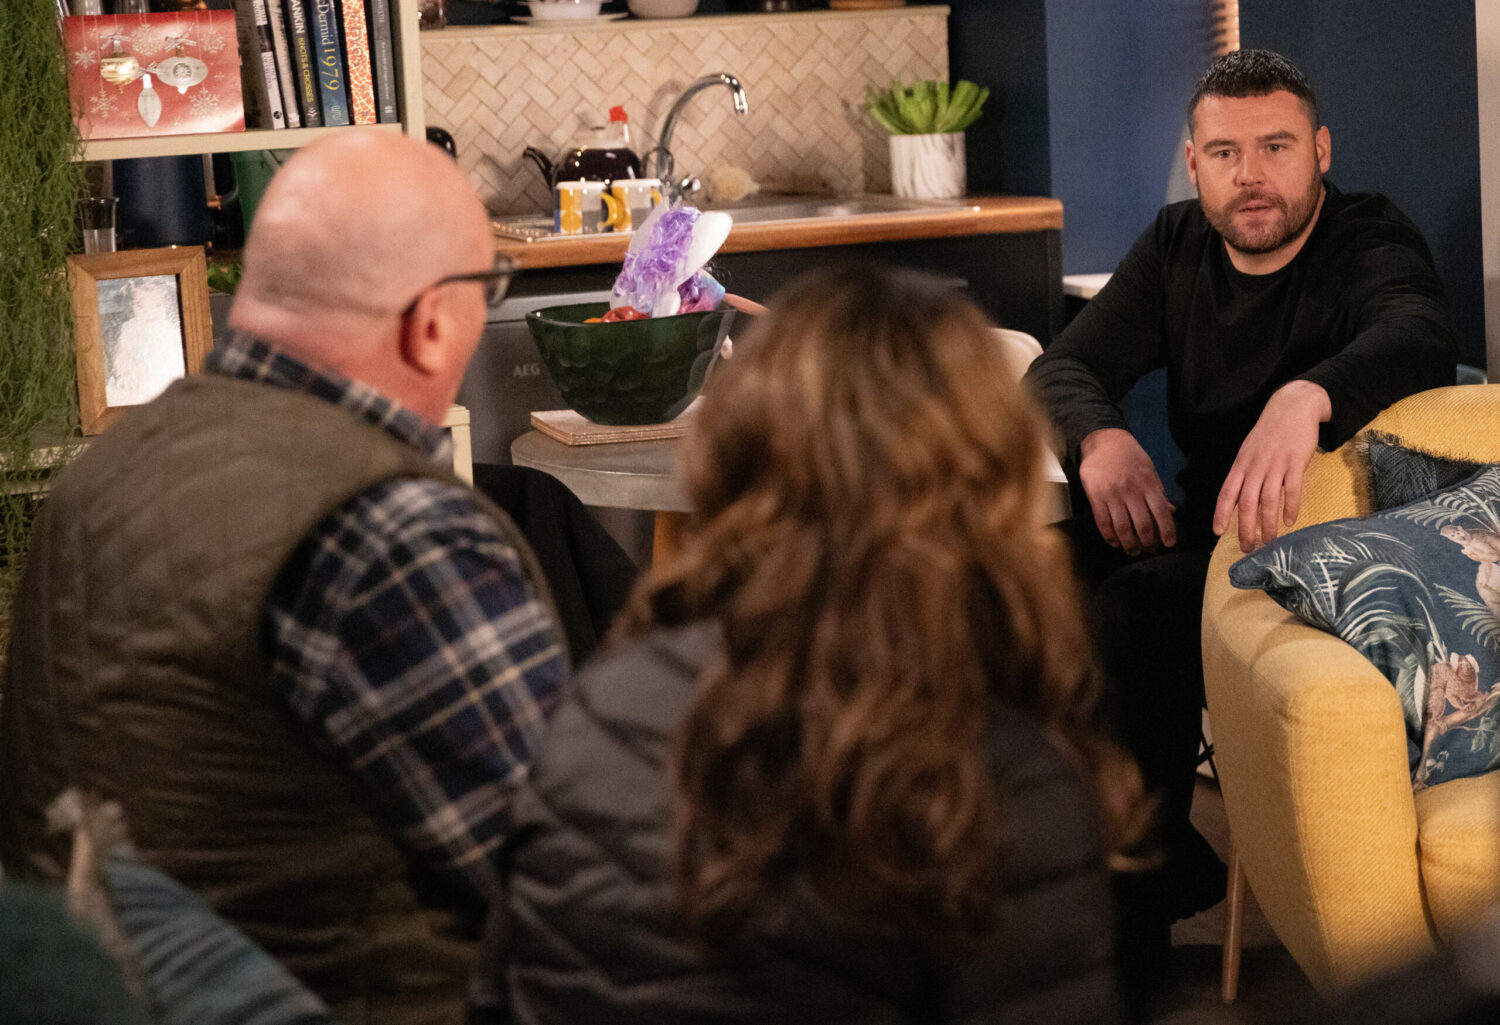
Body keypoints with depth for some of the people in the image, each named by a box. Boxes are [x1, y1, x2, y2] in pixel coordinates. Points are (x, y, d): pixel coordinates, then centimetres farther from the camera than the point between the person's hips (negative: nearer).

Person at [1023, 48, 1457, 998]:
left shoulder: (1374, 242, -11)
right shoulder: (1179, 245, 9)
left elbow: (1420, 338, -34)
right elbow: (1060, 368, 4)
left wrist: (1307, 397, -56)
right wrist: (1102, 440, -21)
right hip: (1203, 524, 7)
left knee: (1134, 609, -31)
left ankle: (1141, 894, -15)